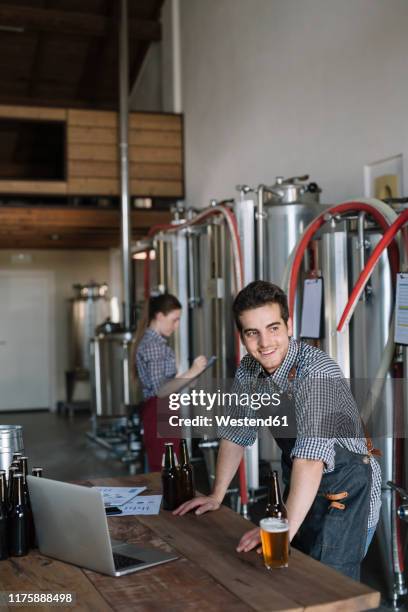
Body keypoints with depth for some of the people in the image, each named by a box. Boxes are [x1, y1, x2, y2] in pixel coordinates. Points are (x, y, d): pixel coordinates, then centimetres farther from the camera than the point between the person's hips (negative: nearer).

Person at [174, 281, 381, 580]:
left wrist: (285, 529, -45)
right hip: (299, 490, 7)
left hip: (344, 490, -7)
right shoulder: (248, 370, -5)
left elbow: (311, 456, -39)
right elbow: (236, 433, 6)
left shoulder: (317, 371, -29)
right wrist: (216, 497, 6)